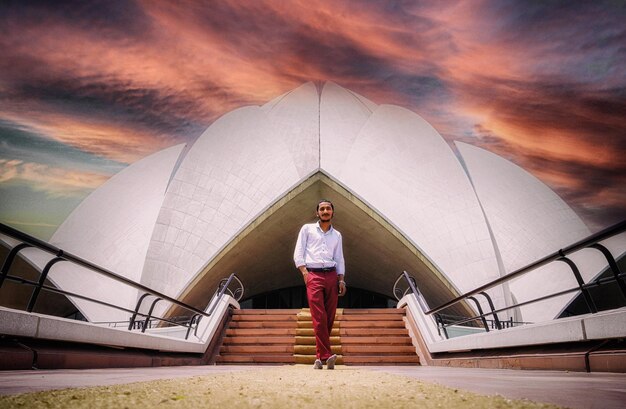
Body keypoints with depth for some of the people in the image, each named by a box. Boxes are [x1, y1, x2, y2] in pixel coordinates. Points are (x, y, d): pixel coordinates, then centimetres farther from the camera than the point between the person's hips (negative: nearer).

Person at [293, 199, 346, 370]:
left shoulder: (337, 235, 20)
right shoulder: (307, 229, 11)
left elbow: (340, 260, 19)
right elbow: (298, 254, 6)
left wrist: (341, 279, 6)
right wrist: (305, 273, -6)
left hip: (332, 275, 3)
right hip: (313, 275, -3)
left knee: (329, 317, 0)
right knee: (319, 317, -12)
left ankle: (320, 357, 10)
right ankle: (326, 355, -12)